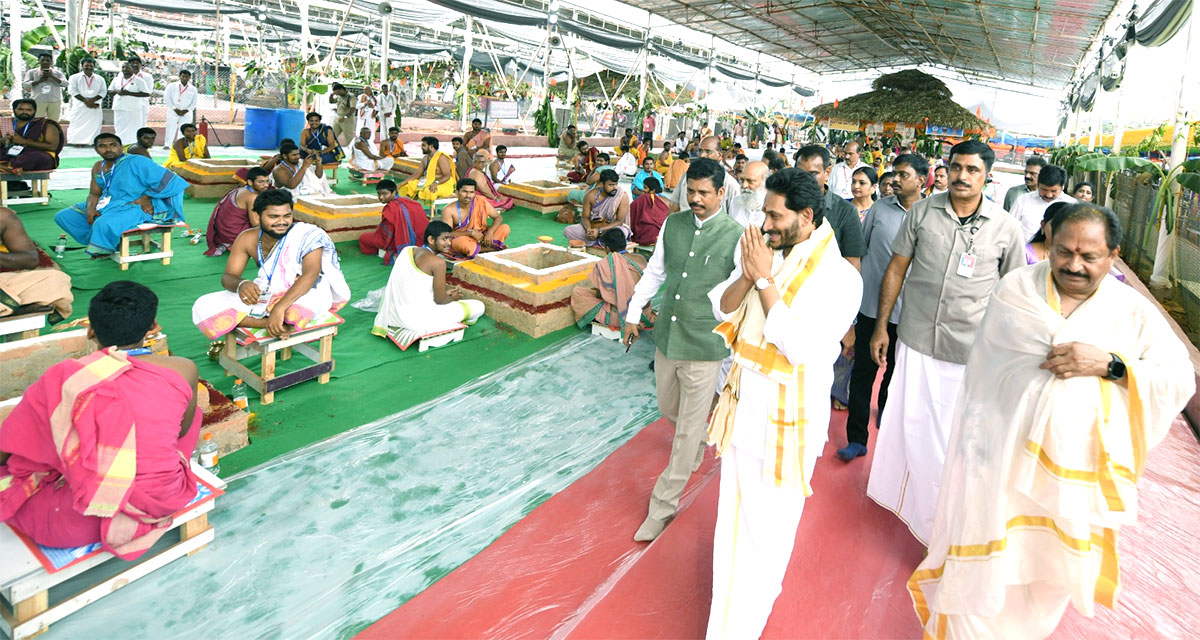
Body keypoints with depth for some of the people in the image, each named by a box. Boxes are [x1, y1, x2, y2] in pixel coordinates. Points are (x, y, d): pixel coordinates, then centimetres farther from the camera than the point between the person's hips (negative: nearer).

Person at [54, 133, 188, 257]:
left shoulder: (136, 162, -12)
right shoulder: (98, 167, 11)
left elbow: (166, 179, -16)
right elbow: (94, 193, 13)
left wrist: (146, 197, -16)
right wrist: (90, 208, -9)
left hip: (134, 207, -9)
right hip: (107, 205, 9)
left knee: (103, 224, -35)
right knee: (63, 216, 9)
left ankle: (101, 251, 1)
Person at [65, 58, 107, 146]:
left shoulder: (100, 79, 14)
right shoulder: (75, 77, 8)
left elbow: (103, 91, 5)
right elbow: (72, 90, -1)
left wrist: (93, 100, -11)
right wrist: (85, 100, -13)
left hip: (95, 107, 2)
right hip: (79, 106, -2)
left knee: (94, 124, -5)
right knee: (78, 124, -5)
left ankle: (88, 141, -1)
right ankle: (76, 141, -4)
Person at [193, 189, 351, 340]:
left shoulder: (307, 235, -17)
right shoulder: (248, 239, -3)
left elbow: (311, 274, -30)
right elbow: (227, 277, -2)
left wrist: (279, 308, -42)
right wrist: (241, 284, -29)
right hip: (264, 296, 6)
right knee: (203, 307, -11)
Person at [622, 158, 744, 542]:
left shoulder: (736, 237, -11)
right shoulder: (672, 224, 3)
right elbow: (654, 272, 14)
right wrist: (633, 314, 16)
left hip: (705, 346, -5)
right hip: (667, 337, 5)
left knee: (689, 431, 3)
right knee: (669, 410, 23)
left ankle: (664, 504, 18)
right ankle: (698, 445, 56)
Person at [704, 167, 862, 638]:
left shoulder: (839, 278, -18)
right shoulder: (761, 252, 0)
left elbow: (802, 349, -25)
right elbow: (721, 307, 1)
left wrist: (765, 280, -24)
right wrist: (747, 275, -18)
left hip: (787, 417, -6)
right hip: (743, 403, 6)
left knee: (768, 524, 7)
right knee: (736, 510, 22)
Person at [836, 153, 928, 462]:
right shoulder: (880, 207, 0)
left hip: (907, 311, 0)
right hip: (871, 305, 0)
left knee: (896, 369, 18)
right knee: (863, 371, 2)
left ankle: (886, 412, 45)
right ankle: (857, 438, 9)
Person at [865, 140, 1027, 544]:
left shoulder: (1006, 228, -2)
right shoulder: (922, 212, 0)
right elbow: (896, 270, 5)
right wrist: (881, 326, 4)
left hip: (971, 350, -1)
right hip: (915, 341, 1)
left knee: (956, 435, 6)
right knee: (906, 423, 13)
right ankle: (898, 492, 39)